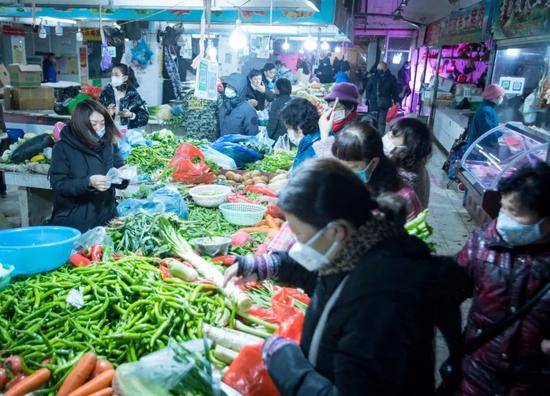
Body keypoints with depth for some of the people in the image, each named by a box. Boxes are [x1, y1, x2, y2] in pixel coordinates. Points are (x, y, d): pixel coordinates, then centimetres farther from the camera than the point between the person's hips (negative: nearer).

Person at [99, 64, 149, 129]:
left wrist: (131, 115, -14)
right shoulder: (106, 93, 6)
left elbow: (145, 117, 0)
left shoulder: (133, 94, 2)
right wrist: (107, 114, -11)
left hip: (130, 131, -3)